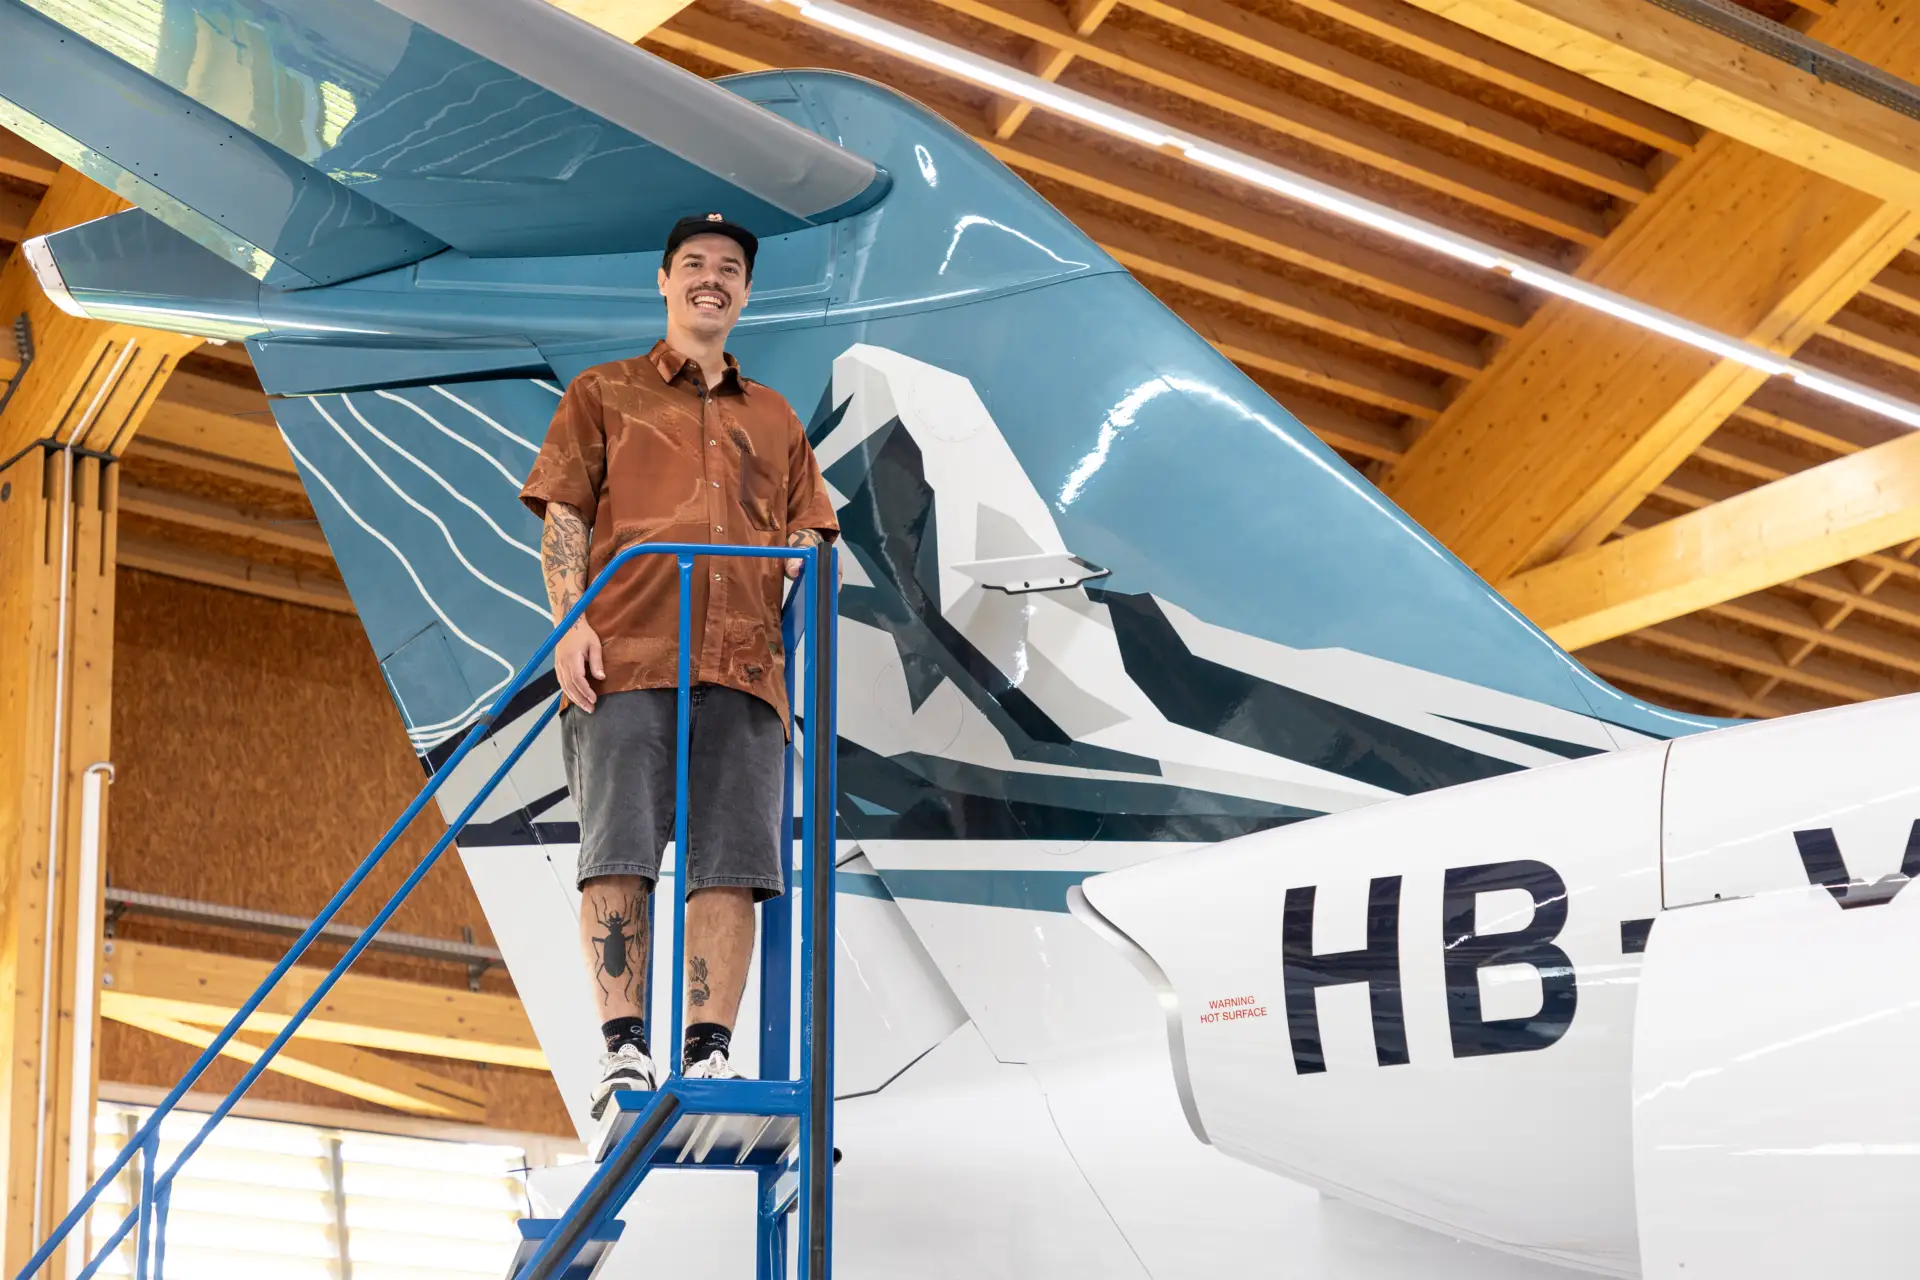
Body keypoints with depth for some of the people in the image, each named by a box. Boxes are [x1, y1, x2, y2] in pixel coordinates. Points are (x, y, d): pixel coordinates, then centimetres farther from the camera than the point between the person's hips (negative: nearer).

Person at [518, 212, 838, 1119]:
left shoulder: (774, 418, 26)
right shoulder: (604, 395, 18)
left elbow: (809, 529, 23)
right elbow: (563, 516, 8)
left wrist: (807, 559, -2)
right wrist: (571, 620, -7)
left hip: (744, 663, 3)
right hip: (626, 657, -2)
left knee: (732, 860, -6)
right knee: (619, 850, -11)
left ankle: (709, 1053, -7)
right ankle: (623, 1046, -10)